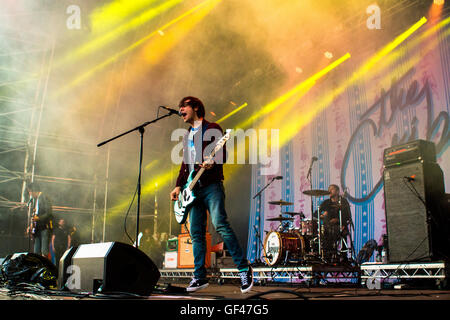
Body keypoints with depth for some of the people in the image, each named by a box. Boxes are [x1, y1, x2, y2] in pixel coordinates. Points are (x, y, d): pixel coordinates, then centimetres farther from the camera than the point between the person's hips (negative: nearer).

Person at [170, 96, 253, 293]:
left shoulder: (212, 129, 3)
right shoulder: (187, 136, 24)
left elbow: (222, 155, -6)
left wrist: (213, 163, -26)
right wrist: (179, 186, 15)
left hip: (211, 186, -7)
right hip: (194, 189, 7)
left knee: (220, 224, -20)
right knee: (196, 233, 5)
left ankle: (244, 269, -12)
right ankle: (200, 277, 11)